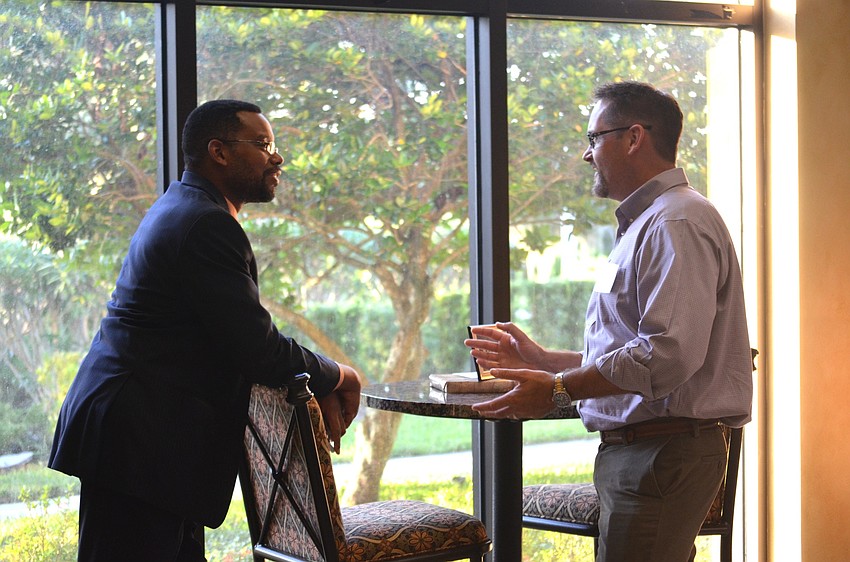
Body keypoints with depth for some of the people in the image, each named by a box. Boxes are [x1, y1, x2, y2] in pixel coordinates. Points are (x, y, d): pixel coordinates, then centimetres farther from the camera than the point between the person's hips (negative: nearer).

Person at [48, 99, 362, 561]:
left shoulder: (181, 209, 19)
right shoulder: (207, 225, -15)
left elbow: (243, 336, 20)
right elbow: (258, 352, -18)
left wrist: (317, 390, 9)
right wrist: (337, 377, 0)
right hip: (138, 441, -11)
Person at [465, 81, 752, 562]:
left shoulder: (677, 224, -13)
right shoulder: (647, 223, 23)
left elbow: (670, 355, -25)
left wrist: (558, 389, -18)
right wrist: (543, 360, 22)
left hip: (663, 457, -11)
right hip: (635, 451, 11)